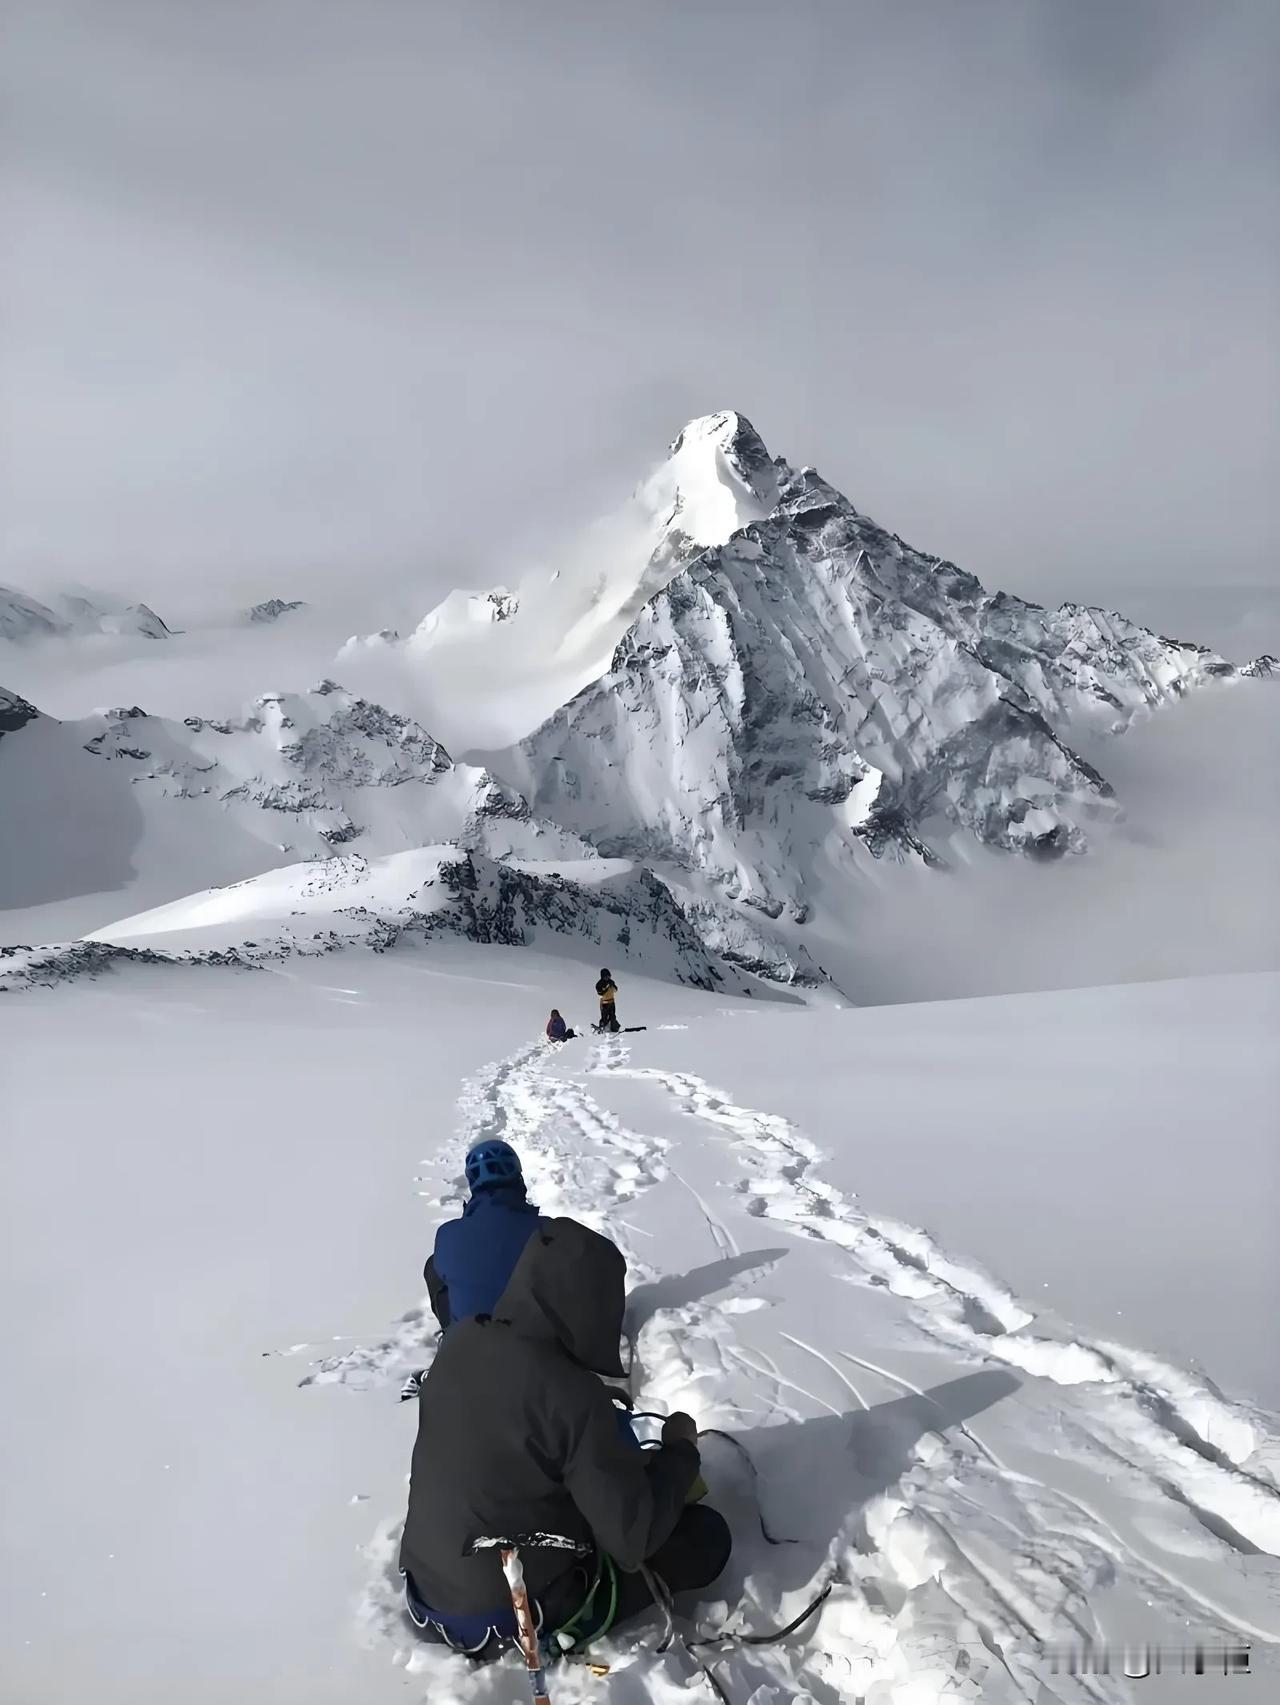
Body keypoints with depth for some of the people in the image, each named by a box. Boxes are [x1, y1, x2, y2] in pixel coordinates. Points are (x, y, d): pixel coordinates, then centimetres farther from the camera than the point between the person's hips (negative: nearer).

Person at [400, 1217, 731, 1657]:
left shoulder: (460, 1342, -8)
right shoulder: (572, 1396, -29)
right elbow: (635, 1537, -22)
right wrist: (680, 1450, -7)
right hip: (517, 1616, -7)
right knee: (707, 1533, 5)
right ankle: (553, 1634, 8)